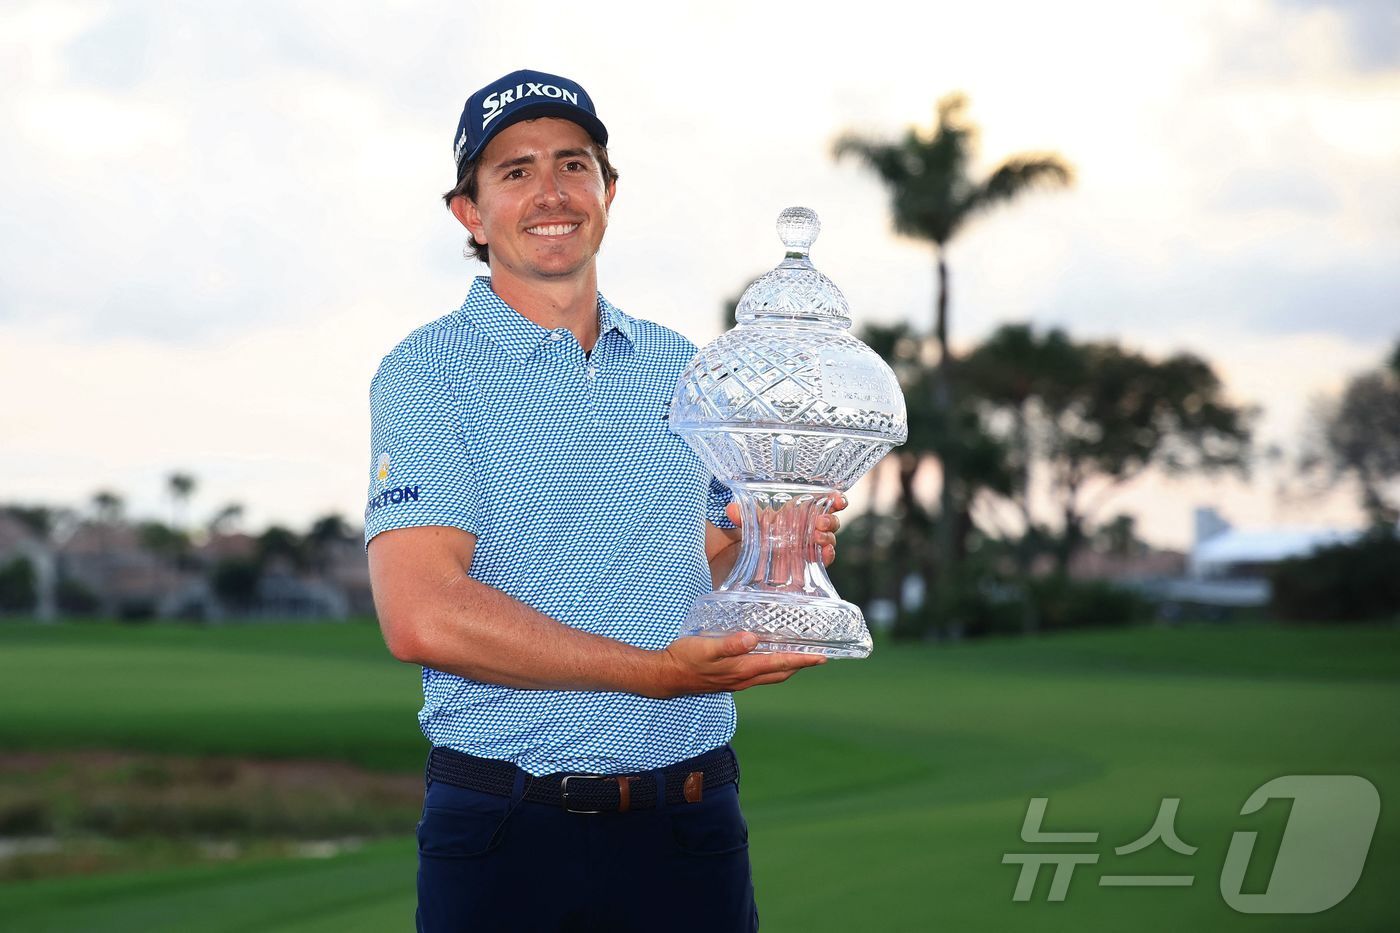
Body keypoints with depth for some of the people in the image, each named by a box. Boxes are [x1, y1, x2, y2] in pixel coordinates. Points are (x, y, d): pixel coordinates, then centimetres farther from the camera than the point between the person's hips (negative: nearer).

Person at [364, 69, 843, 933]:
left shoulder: (682, 368, 12)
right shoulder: (428, 372, -4)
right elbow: (422, 617, -16)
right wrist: (654, 672, -21)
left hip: (689, 823, 4)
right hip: (505, 832, -4)